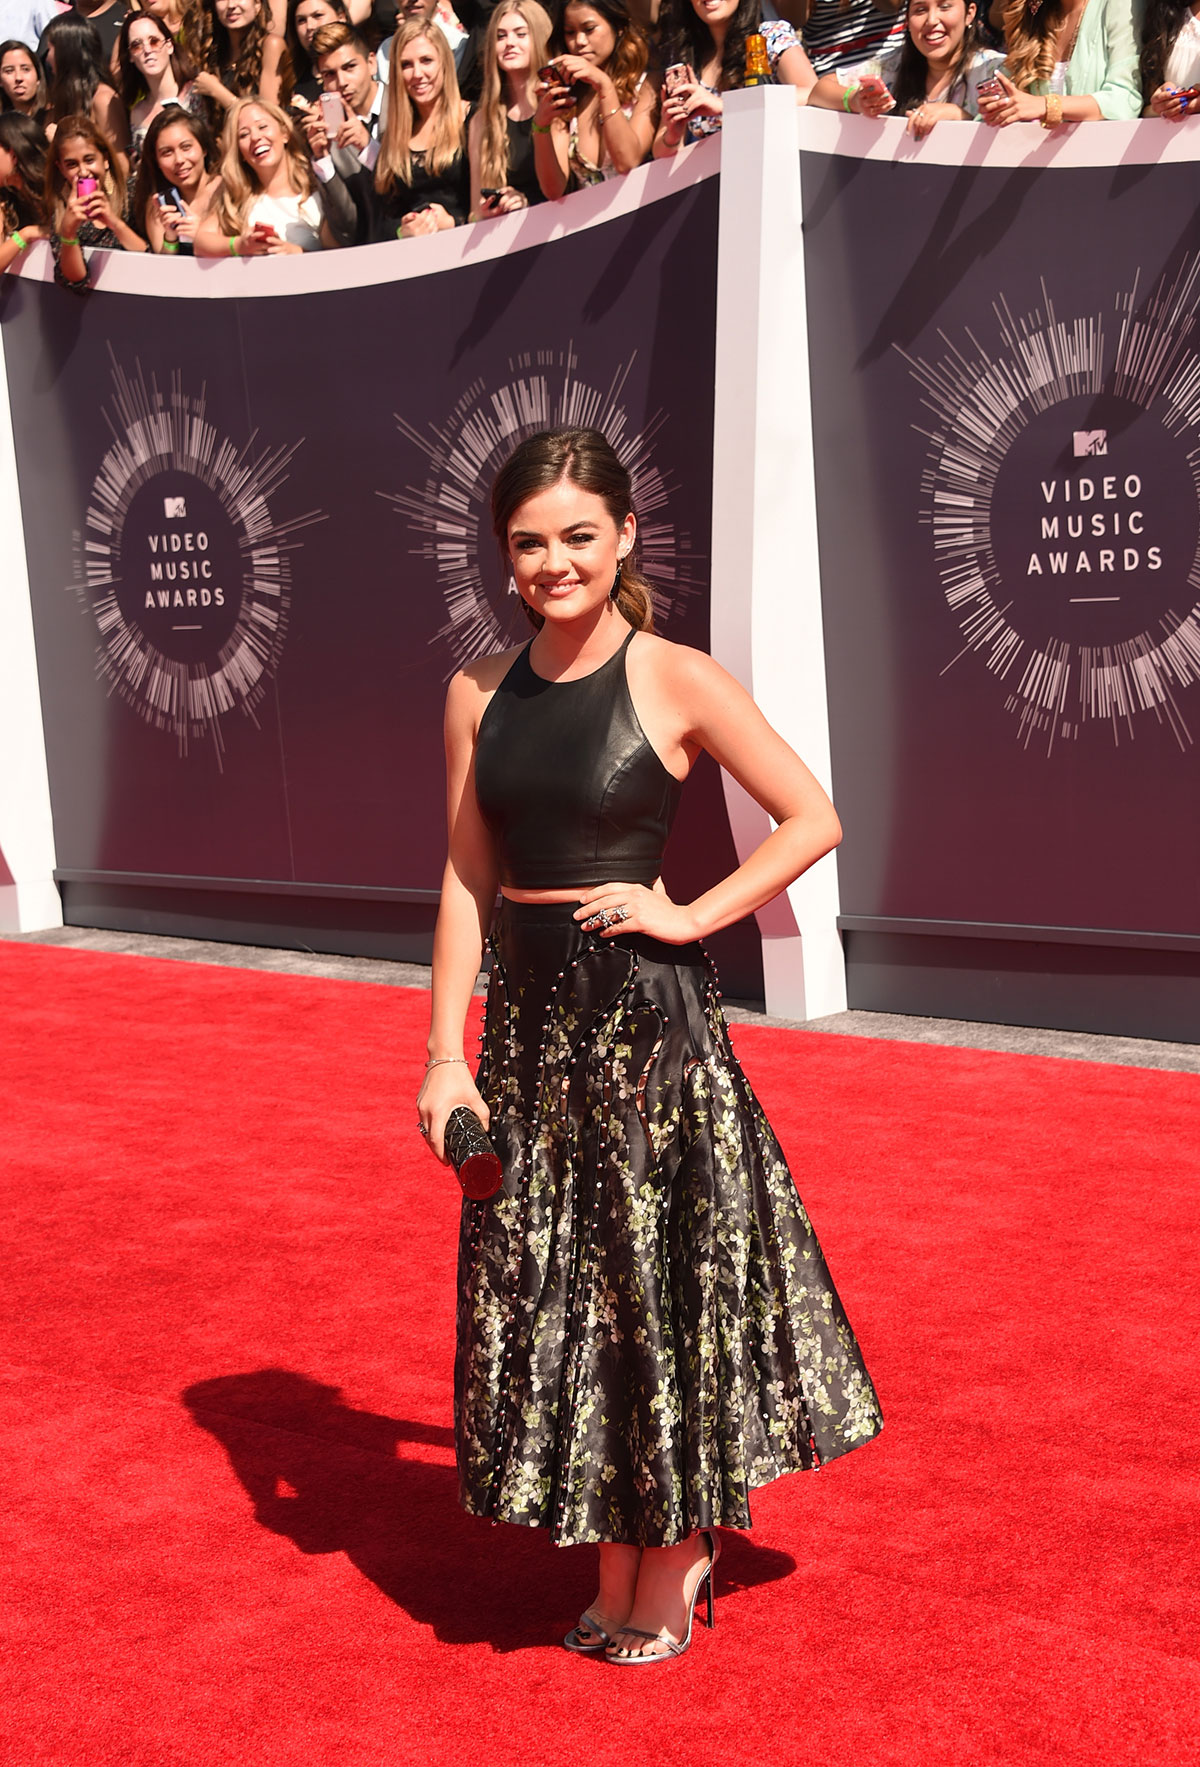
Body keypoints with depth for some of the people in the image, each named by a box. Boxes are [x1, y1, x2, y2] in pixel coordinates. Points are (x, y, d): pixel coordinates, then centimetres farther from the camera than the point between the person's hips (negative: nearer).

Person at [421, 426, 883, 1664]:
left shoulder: (676, 682, -8)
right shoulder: (479, 692, 5)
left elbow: (814, 821, -4)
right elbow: (467, 879, 6)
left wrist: (686, 916, -12)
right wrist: (445, 1053, 2)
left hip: (647, 1019, -5)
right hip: (530, 1021, 5)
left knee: (666, 1281, 5)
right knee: (557, 1294, 10)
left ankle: (675, 1569, 23)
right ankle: (616, 1570, 26)